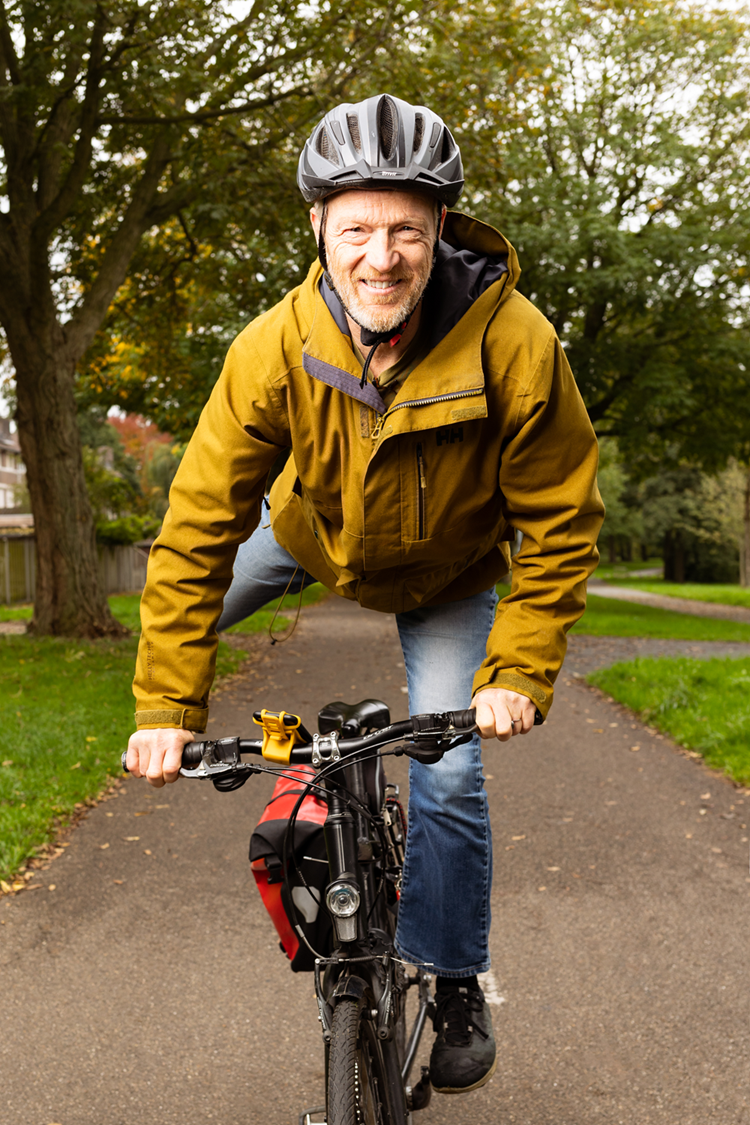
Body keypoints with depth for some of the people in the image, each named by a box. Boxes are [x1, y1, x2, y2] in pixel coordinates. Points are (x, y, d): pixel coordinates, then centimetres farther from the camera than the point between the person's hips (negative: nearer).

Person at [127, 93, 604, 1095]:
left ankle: (455, 987, 14)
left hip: (446, 576, -2)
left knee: (449, 776, -8)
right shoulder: (274, 348, -33)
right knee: (174, 617, 2)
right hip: (309, 529, 2)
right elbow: (200, 524, -28)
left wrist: (519, 671, -28)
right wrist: (167, 707, -28)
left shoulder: (514, 345, -36)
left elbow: (561, 523, -23)